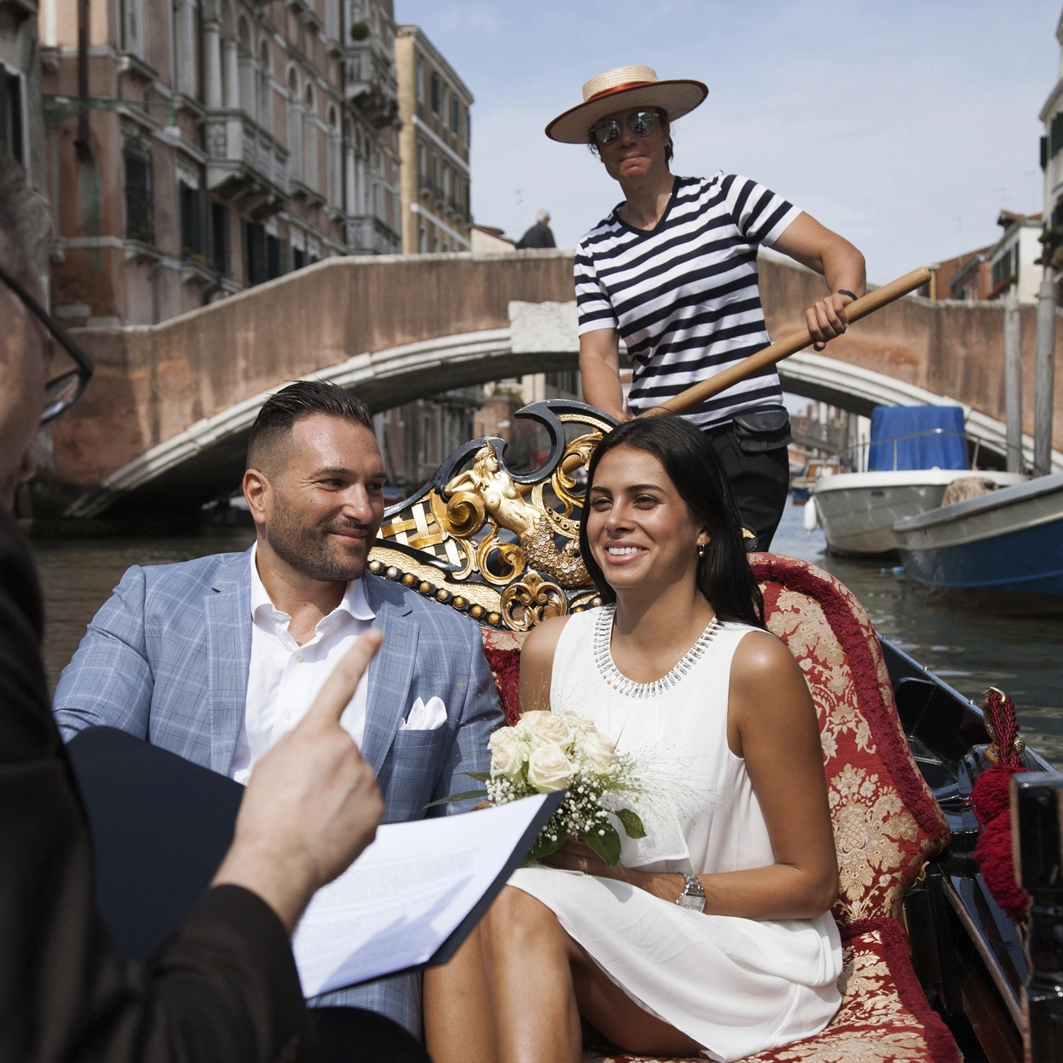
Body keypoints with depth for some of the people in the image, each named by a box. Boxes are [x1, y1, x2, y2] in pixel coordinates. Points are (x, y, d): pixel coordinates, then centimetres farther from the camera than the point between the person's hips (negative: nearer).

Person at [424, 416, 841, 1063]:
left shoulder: (755, 665, -13)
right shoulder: (551, 649, 2)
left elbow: (811, 882, -6)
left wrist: (650, 885, -16)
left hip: (750, 960, -4)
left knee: (522, 905, -30)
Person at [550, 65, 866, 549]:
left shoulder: (725, 196, 4)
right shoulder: (595, 250, 11)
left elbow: (840, 252, 1)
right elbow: (597, 356, 2)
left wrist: (839, 297, -23)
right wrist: (620, 429, -18)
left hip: (744, 443, -3)